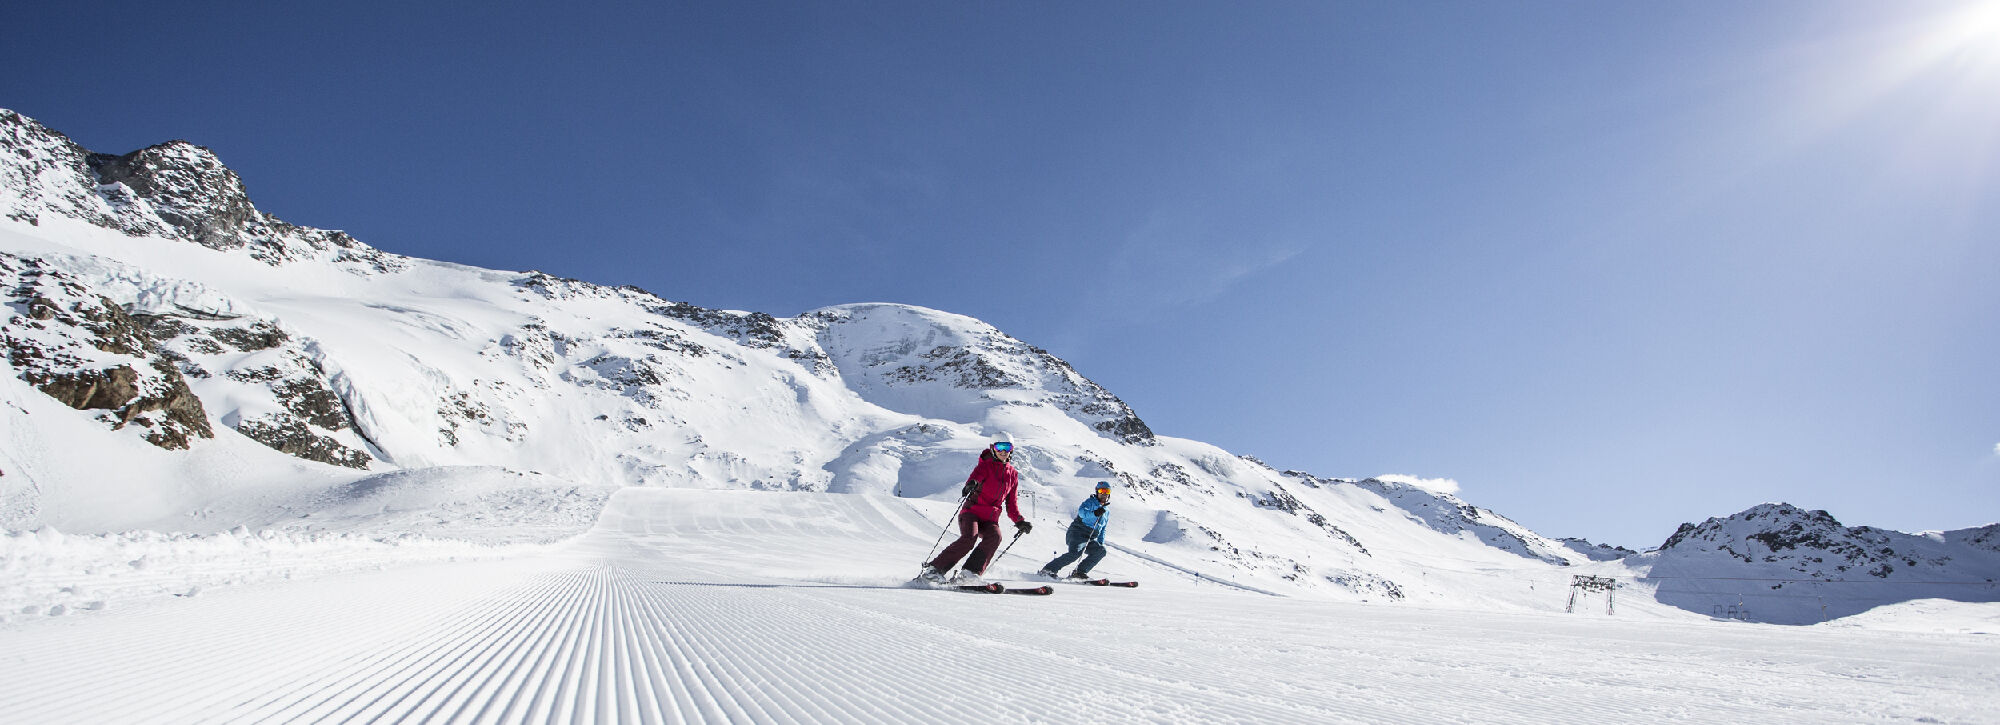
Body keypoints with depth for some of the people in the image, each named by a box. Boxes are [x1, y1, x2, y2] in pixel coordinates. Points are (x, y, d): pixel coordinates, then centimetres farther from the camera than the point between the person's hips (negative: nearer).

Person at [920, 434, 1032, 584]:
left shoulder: (1013, 475, 16)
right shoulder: (985, 466, 2)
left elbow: (1012, 503, 22)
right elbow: (975, 476, -21)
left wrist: (1019, 521, 10)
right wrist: (971, 484, -44)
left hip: (990, 518, 4)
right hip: (972, 511, -4)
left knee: (995, 537, -29)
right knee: (969, 538, -29)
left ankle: (971, 573, -33)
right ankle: (934, 568, -20)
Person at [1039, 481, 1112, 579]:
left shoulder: (1106, 511, 22)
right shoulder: (1090, 502, 1)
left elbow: (1102, 530, 31)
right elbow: (1081, 511, -22)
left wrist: (1100, 543, 19)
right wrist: (1094, 513, -39)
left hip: (1090, 540, 7)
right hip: (1078, 533, -7)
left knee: (1101, 551, -19)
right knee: (1075, 553, -29)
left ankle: (1079, 572, -16)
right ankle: (1048, 570, -25)